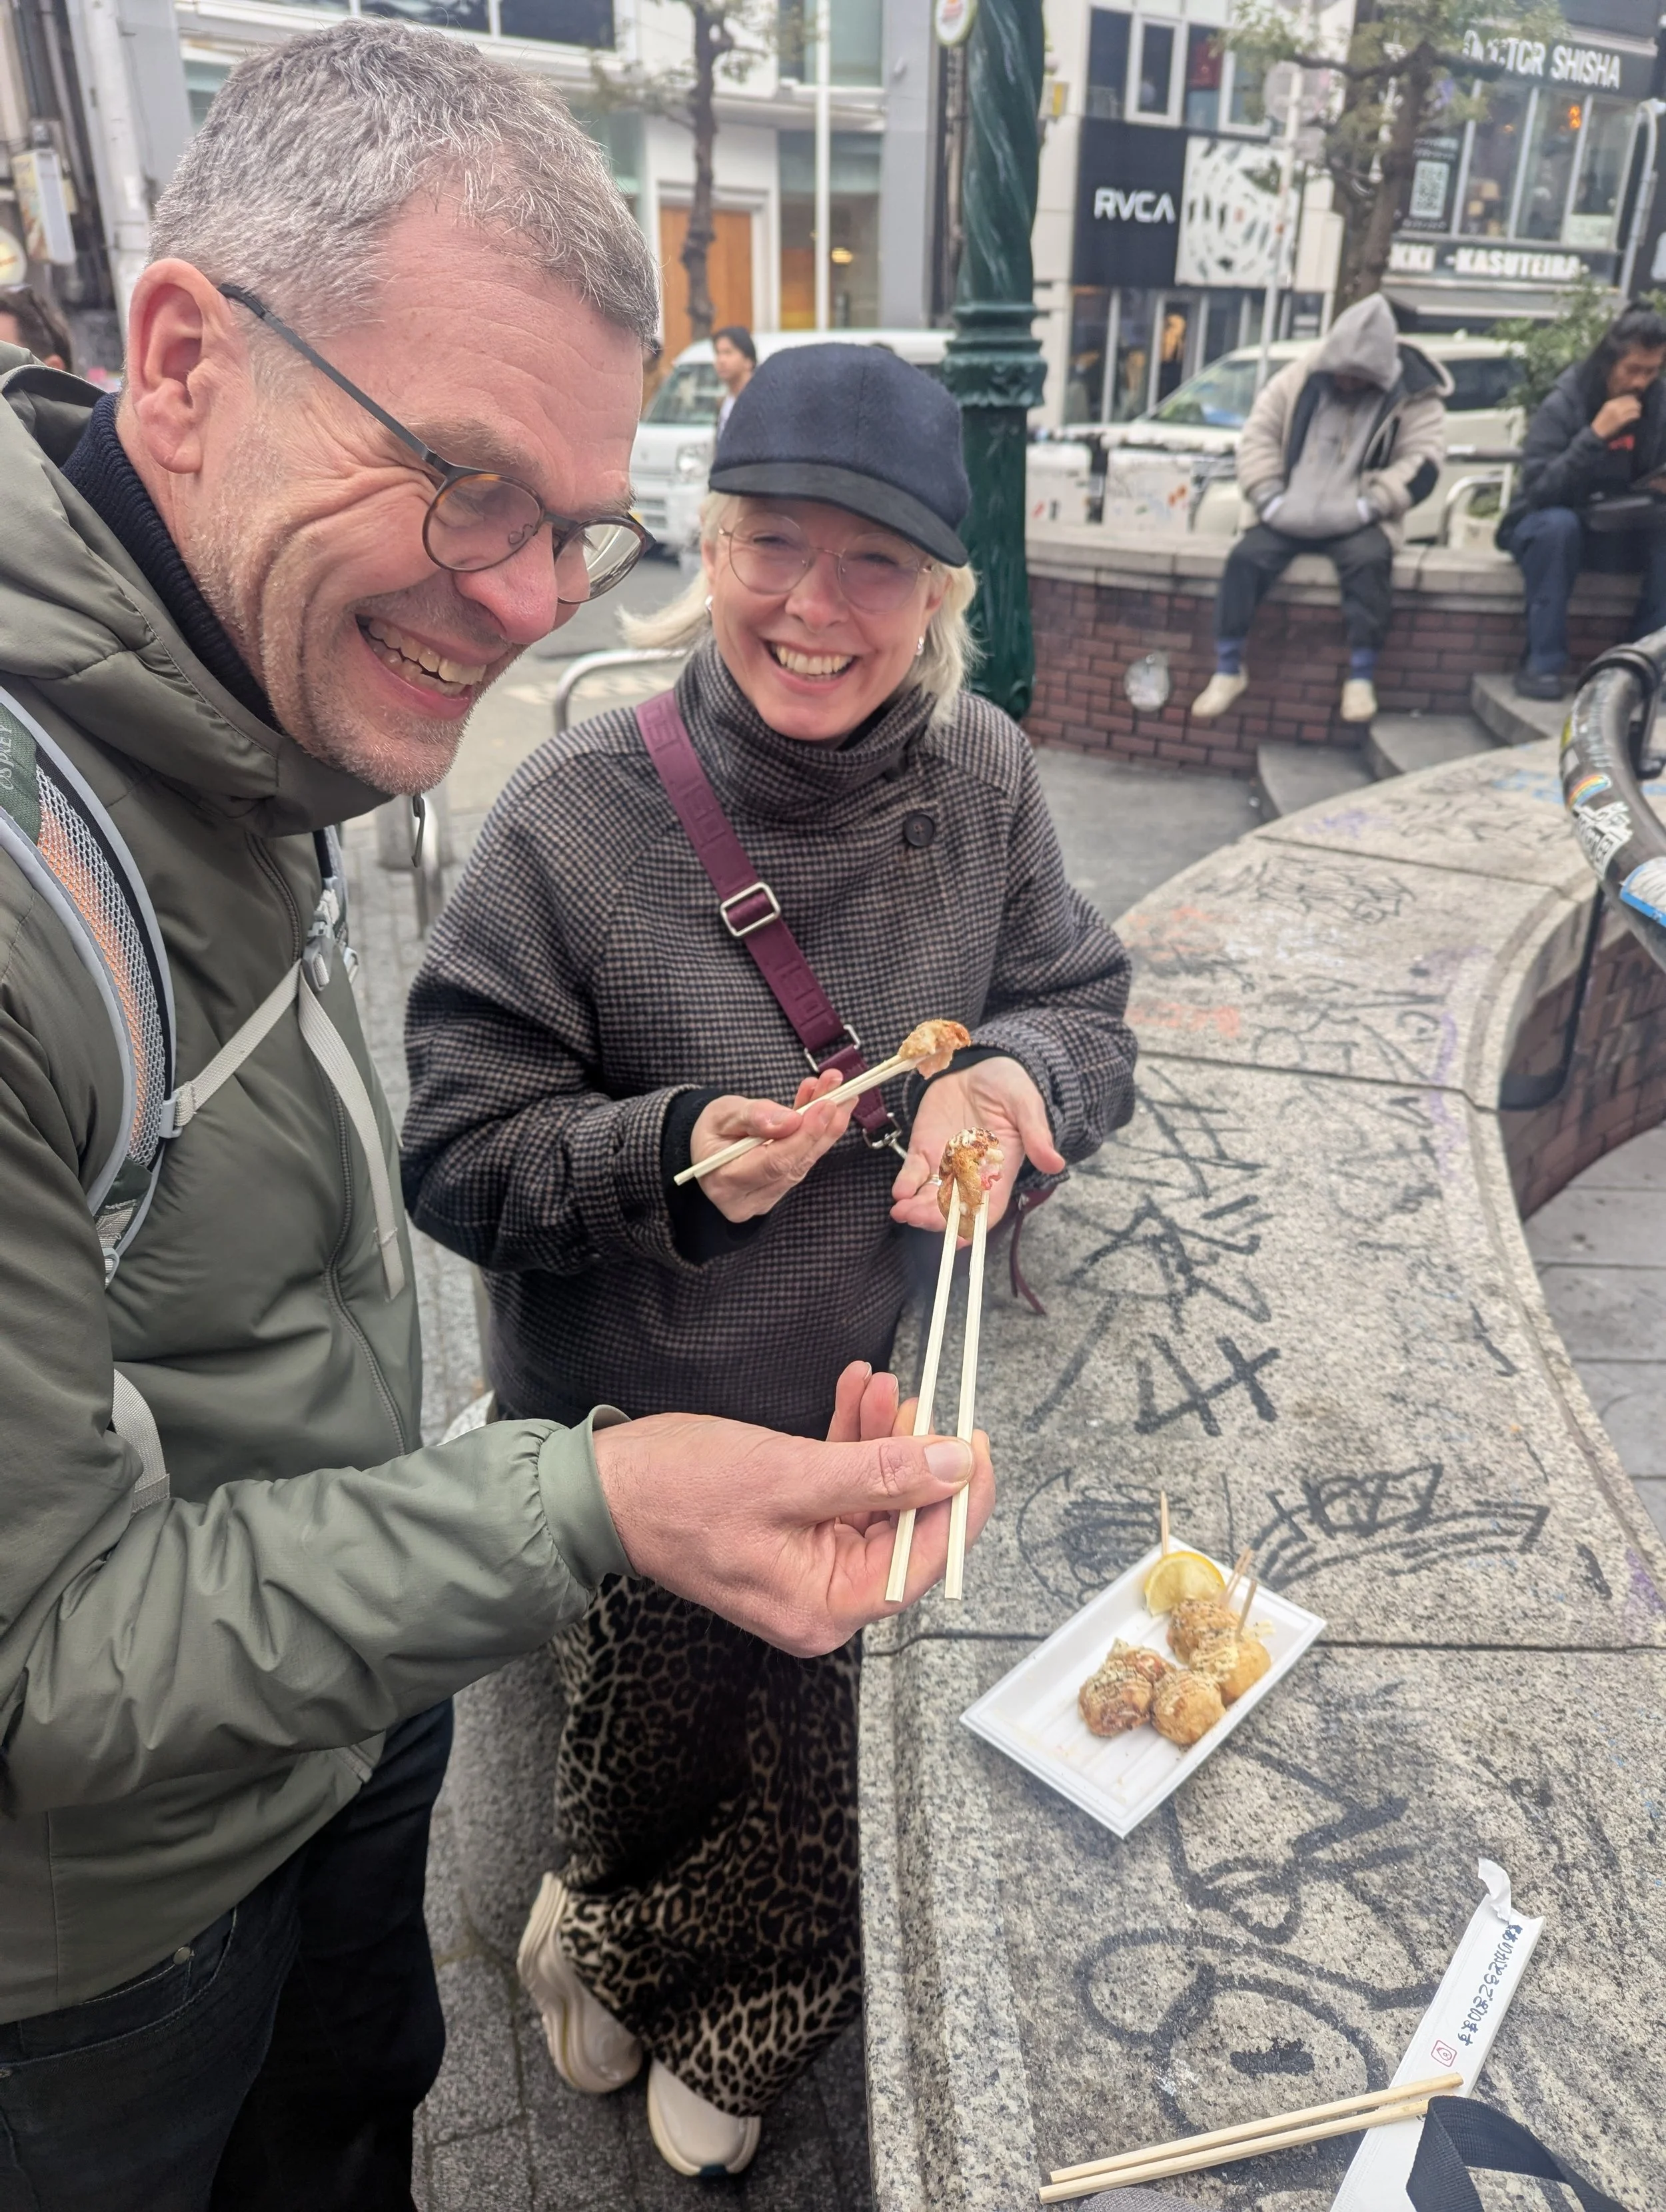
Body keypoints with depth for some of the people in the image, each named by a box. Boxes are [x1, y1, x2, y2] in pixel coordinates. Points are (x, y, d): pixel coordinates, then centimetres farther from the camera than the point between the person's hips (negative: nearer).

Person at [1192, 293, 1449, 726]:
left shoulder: (1413, 396, 0)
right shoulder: (1304, 376, 5)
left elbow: (1422, 463, -5)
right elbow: (1260, 430, 5)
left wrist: (1368, 506, -18)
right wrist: (1268, 496, -8)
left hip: (1355, 522, -2)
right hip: (1290, 515, 2)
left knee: (1371, 560, -32)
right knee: (1245, 557, -23)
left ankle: (1361, 678, -26)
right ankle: (1228, 670, -12)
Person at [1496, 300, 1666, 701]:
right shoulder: (1563, 403, -15)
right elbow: (1537, 490, -26)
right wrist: (1596, 434, -33)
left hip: (1619, 533, 4)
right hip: (1549, 527, -4)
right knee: (1558, 524, -38)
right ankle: (1544, 663, -31)